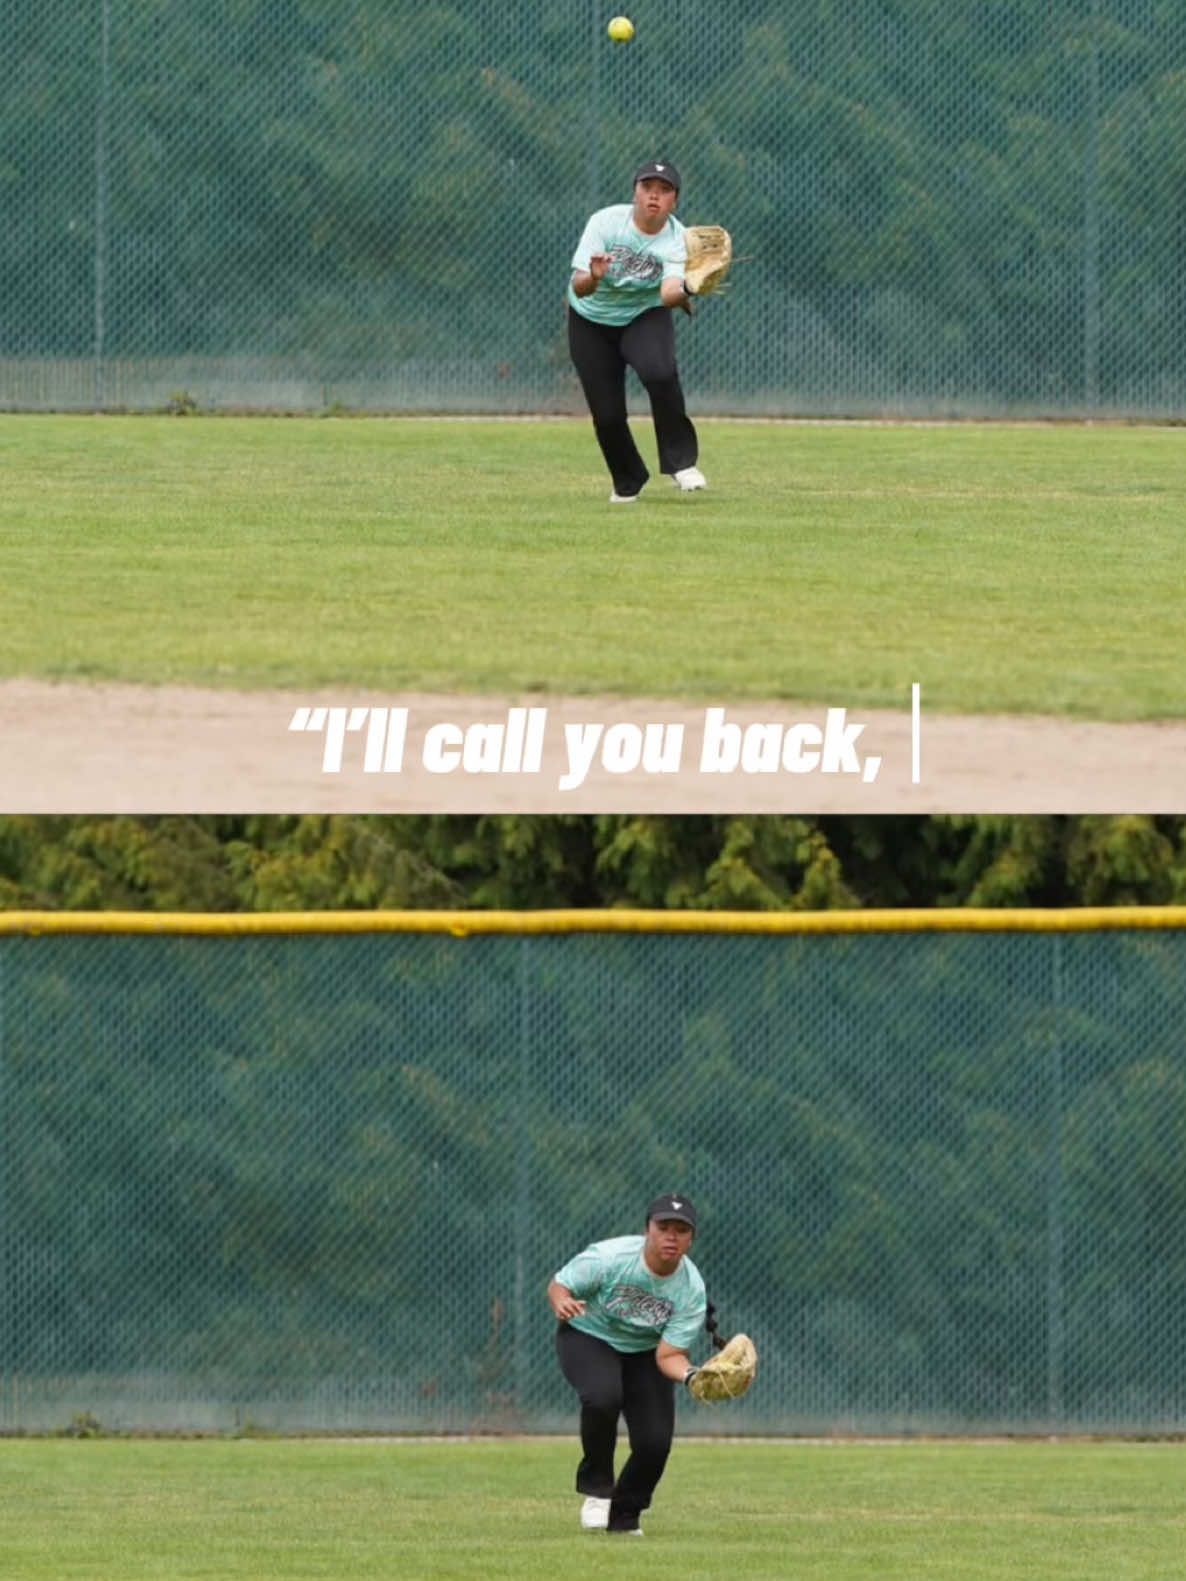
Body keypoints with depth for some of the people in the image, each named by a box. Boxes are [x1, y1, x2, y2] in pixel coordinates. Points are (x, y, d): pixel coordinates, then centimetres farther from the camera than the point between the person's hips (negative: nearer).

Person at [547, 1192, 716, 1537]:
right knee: (603, 1395, -35)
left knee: (655, 1441, -11)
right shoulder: (607, 1258, -27)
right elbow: (558, 1284, -13)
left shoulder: (691, 1290, -20)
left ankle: (624, 1517, 18)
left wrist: (691, 1376, -41)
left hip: (644, 1352, 3)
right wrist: (562, 1303, -37)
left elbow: (669, 1355, -19)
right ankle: (596, 1488, -13)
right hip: (588, 1338, -3)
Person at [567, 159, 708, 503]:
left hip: (645, 318, 0)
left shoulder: (676, 240, -20)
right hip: (591, 321, 0)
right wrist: (593, 278, -51)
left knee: (660, 372, -31)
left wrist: (682, 293, -60)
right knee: (607, 414, -3)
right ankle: (627, 481, 27)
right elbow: (578, 288, -28)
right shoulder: (605, 223, -22)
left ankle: (680, 461, -13)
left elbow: (669, 292, -36)